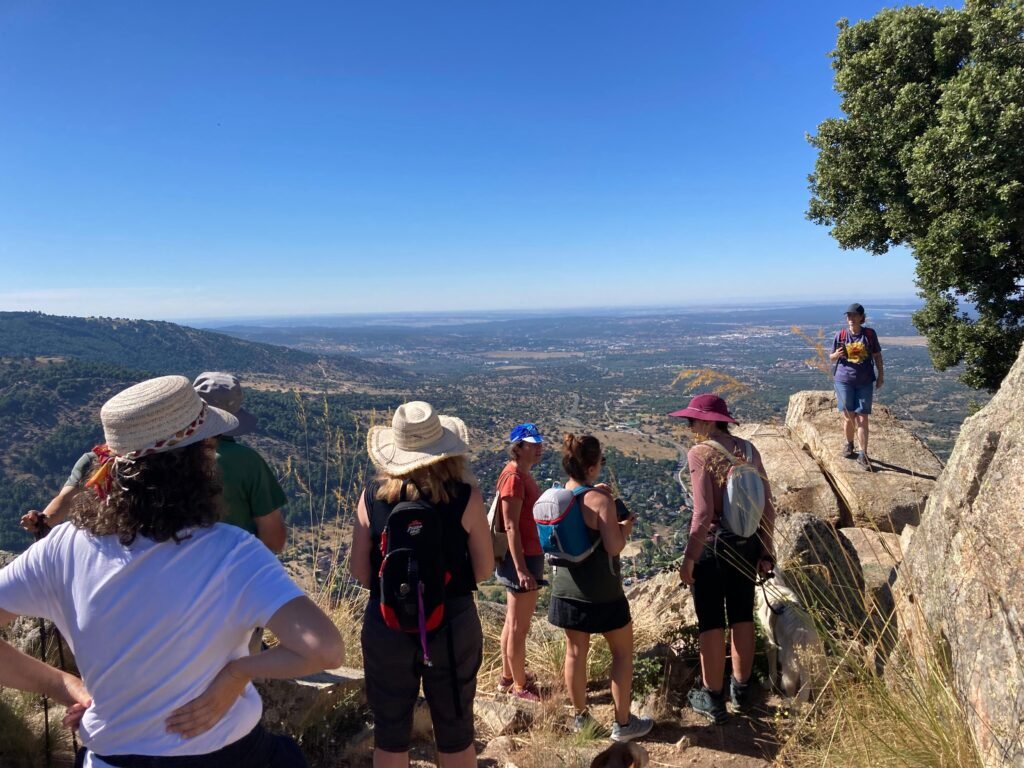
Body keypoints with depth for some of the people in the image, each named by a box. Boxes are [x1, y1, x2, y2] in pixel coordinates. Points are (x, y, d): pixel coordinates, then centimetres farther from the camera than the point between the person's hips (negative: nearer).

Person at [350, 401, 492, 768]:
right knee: (455, 733, 19)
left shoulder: (373, 496, -9)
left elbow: (359, 571, -2)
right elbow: (483, 569, -6)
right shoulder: (465, 497, -14)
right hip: (452, 623, -1)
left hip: (386, 623, 1)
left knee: (390, 732, 20)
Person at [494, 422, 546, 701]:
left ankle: (508, 676, 34)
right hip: (522, 559, -10)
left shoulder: (523, 474, 11)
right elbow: (511, 527, -23)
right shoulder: (513, 477, -20)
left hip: (527, 556, 10)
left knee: (513, 622, 20)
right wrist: (521, 569, -24)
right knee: (519, 627, 5)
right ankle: (520, 686, 19)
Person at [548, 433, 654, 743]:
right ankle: (623, 723, 22)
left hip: (566, 589, 6)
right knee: (623, 651, 13)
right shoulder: (600, 500, -22)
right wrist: (628, 523, -5)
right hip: (601, 592, -6)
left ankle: (580, 716, 32)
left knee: (576, 652, 18)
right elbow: (614, 546, -23)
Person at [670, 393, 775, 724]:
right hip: (746, 542, 6)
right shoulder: (748, 450, 1)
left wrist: (688, 557, -13)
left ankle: (713, 699, 22)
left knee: (711, 622, 8)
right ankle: (741, 689, 36)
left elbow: (703, 513, -21)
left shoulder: (699, 453, -16)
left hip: (712, 542, -6)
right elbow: (767, 506, 3)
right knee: (742, 616, 19)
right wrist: (765, 549, 13)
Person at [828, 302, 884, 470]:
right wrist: (837, 354, -16)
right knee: (848, 417, 9)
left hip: (865, 382, -1)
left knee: (862, 419, -2)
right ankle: (849, 445, 32)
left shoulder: (870, 334, -3)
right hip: (844, 381, 1)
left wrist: (881, 375, 8)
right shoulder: (840, 335, -2)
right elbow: (831, 359, 6)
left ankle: (863, 455, 2)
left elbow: (877, 355, 7)